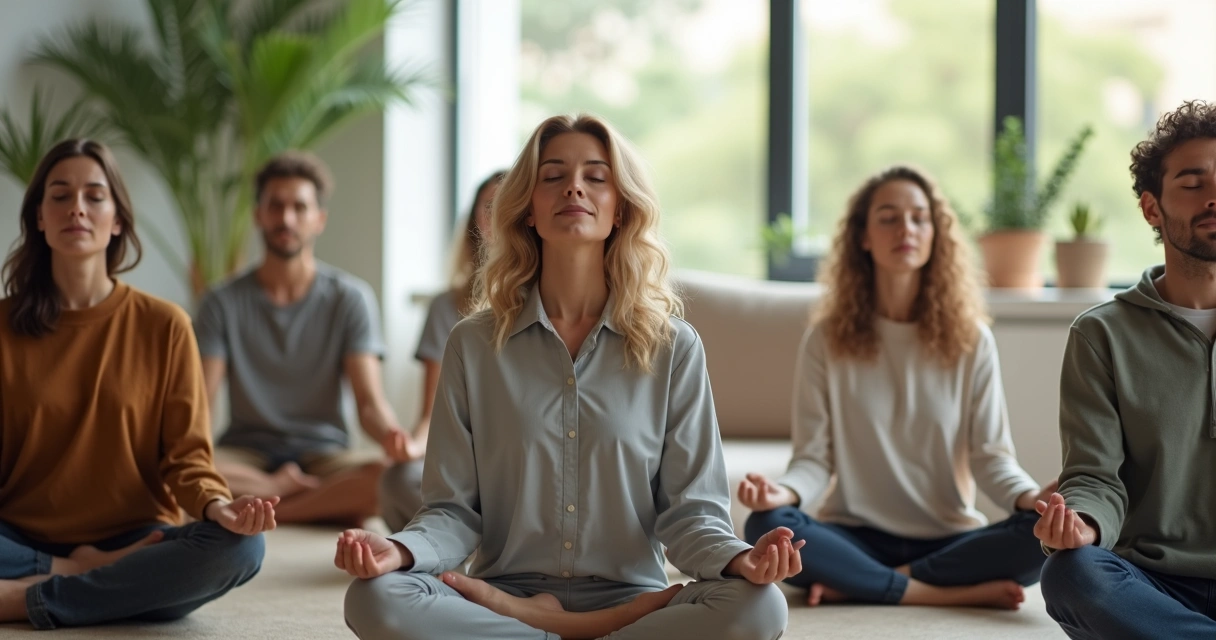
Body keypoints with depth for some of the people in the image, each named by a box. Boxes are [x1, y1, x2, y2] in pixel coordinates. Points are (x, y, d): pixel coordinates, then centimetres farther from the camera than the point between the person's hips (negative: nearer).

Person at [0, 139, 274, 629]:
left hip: (134, 541, 1)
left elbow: (185, 452, 1)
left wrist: (216, 506, -22)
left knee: (240, 546, -30)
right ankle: (93, 575, -14)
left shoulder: (163, 326, 2)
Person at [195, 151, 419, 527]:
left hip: (323, 451, 0)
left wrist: (392, 437, -33)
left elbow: (370, 401, -9)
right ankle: (330, 504, -19)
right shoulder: (224, 303, 2)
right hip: (246, 453, 0)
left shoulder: (350, 298, 1)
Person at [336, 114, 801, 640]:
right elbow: (454, 509, 3)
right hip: (504, 588, 0)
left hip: (629, 593, 0)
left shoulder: (673, 348, 4)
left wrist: (738, 559, -22)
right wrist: (400, 551, -20)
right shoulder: (474, 345, 5)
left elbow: (689, 508, 1)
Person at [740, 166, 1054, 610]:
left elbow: (990, 454, -1)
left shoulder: (971, 340, 4)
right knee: (766, 526, -31)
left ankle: (854, 584, -20)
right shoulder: (826, 340, 2)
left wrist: (1031, 497, -23)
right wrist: (782, 491, -26)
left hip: (949, 539, 1)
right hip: (858, 537, -1)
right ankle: (953, 594, -26)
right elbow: (814, 457, -2)